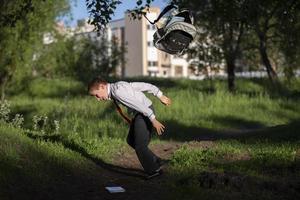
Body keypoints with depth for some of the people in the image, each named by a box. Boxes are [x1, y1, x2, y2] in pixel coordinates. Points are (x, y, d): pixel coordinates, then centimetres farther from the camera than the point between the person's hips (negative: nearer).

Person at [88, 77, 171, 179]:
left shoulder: (118, 91, -22)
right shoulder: (119, 85, 7)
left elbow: (138, 104, -26)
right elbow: (143, 85, 10)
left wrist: (153, 120, -26)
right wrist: (160, 95, 15)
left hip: (146, 112, -10)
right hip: (140, 113, 10)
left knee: (140, 146, -2)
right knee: (131, 141, 19)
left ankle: (154, 169, 16)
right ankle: (156, 161, 25)